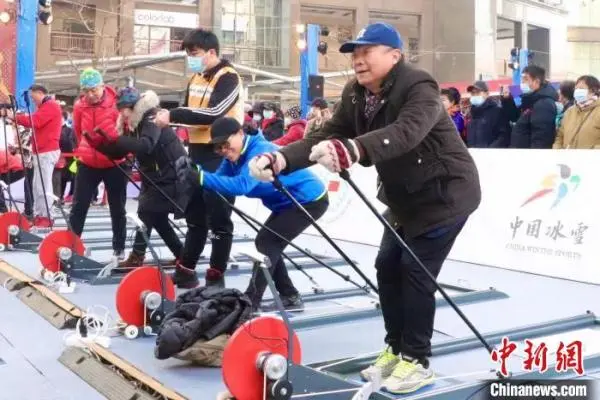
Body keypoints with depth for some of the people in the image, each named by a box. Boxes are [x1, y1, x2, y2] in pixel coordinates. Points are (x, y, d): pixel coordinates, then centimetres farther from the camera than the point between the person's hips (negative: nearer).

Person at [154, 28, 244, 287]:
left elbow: (213, 113, -26)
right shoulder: (196, 78, 13)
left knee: (218, 215, -2)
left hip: (220, 154, -9)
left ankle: (216, 274, 7)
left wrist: (173, 115, -23)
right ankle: (186, 267, 25)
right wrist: (167, 114, 0)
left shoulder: (228, 77, -13)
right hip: (198, 151, 9)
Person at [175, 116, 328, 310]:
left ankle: (251, 301, -7)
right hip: (290, 202, 10)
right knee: (269, 244, 11)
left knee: (266, 242, -12)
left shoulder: (260, 151, -29)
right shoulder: (235, 156, -1)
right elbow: (219, 179, -11)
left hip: (310, 200, -10)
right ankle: (290, 297, 20)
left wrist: (201, 177, -49)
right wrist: (193, 172, -29)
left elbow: (242, 185, -43)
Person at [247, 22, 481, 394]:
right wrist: (280, 159, -27)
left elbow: (405, 133, -46)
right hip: (406, 196, 8)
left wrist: (352, 150, -63)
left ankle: (417, 360, 4)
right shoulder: (355, 95, -2)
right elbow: (325, 137, -10)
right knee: (388, 267, 7)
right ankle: (396, 348, 23)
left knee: (415, 270, -10)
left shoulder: (419, 88, -27)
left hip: (447, 192, -8)